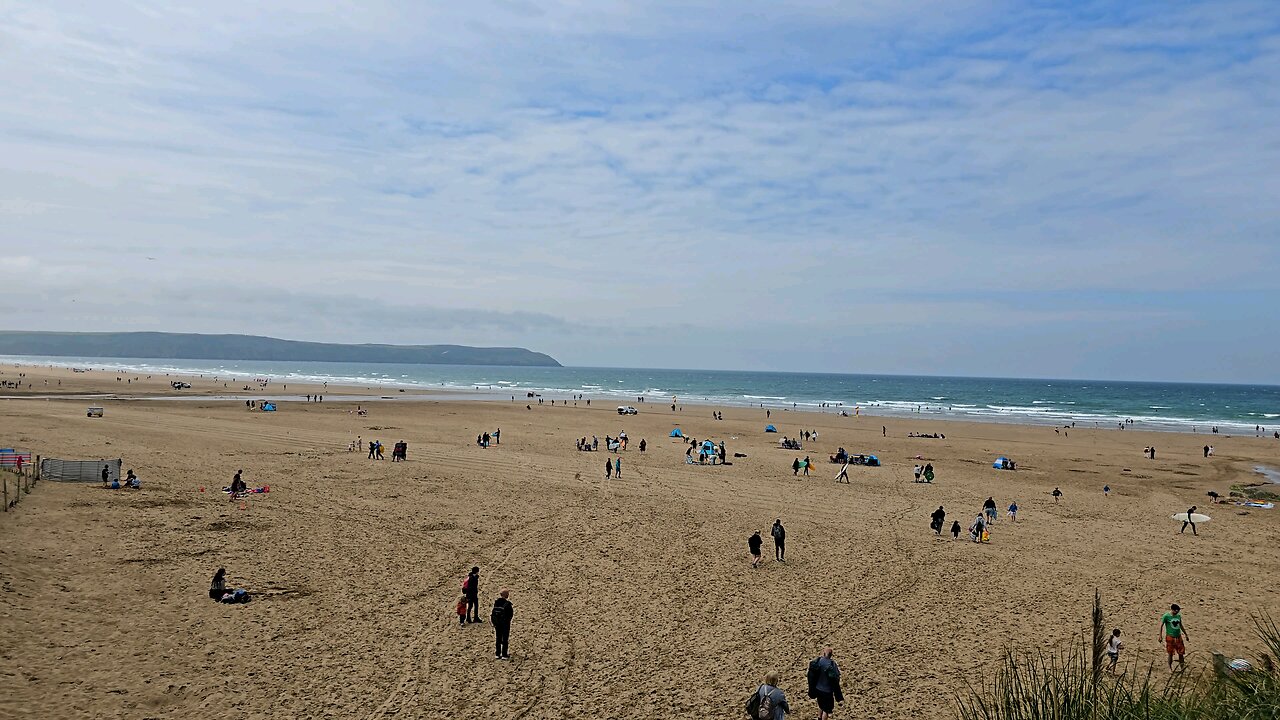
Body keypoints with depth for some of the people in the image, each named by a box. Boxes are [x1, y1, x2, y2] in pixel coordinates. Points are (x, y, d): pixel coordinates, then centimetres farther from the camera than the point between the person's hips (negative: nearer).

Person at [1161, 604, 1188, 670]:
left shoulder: (1178, 616, 7)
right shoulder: (1166, 616, -10)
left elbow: (1181, 625, 19)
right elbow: (1161, 625, -8)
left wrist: (1186, 634, 23)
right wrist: (1160, 635, -13)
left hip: (1178, 637, 5)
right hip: (1170, 637, -5)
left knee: (1181, 653, 5)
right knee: (1170, 653, 2)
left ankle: (1182, 667, 14)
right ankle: (1170, 668, 13)